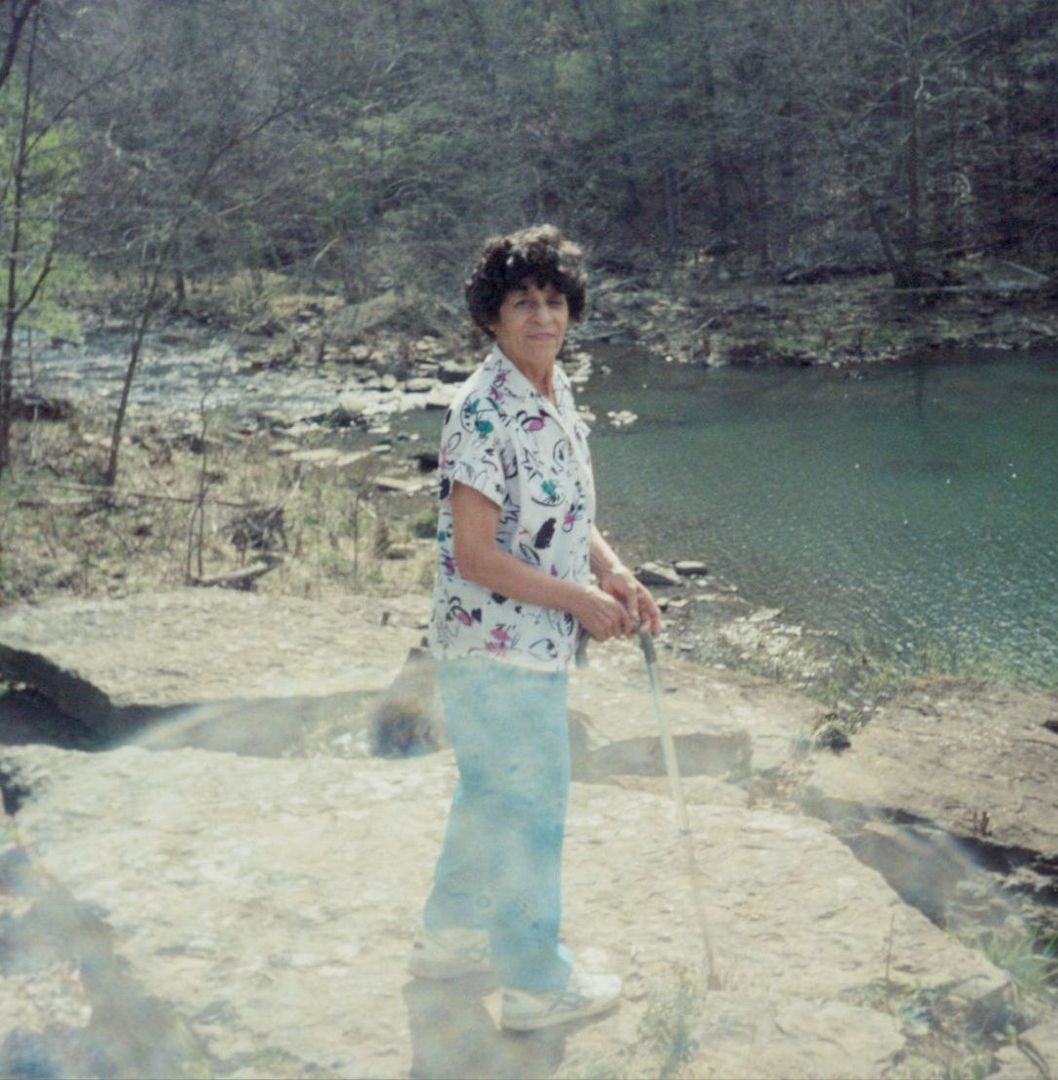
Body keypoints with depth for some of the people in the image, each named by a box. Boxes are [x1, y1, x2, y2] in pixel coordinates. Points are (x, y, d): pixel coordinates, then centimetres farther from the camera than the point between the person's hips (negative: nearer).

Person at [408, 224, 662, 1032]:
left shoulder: (558, 395, 6)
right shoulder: (484, 412, -22)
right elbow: (475, 553, -24)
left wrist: (614, 573, 1)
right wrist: (579, 600, -18)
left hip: (538, 645, 9)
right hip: (499, 647, -9)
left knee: (491, 793, 22)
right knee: (530, 807, 4)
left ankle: (451, 936, 41)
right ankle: (538, 983, 20)